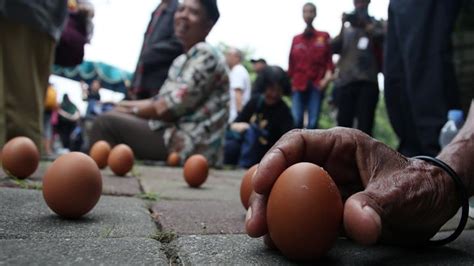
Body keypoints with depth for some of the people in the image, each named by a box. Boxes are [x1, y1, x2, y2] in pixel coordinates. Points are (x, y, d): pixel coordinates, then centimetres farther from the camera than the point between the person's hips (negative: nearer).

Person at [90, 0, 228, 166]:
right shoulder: (181, 60, 19)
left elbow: (172, 107, -17)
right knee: (116, 117, 20)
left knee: (107, 123, -13)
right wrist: (129, 105, 2)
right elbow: (162, 101, 17)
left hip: (193, 145, -10)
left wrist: (134, 110, -1)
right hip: (177, 136, 10)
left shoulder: (205, 54, -11)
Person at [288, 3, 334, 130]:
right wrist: (290, 82, 5)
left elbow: (329, 59, 6)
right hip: (298, 85, 1)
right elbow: (291, 63, 14)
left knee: (313, 122, -7)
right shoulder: (296, 39, 15)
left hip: (316, 85, -1)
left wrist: (327, 76, -10)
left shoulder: (324, 36, 11)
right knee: (296, 120, -11)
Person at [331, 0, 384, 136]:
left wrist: (365, 25, -15)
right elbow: (334, 48, 6)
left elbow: (382, 38, -4)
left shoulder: (375, 24, 15)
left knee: (364, 126, -6)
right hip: (345, 81, 2)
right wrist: (342, 27, -8)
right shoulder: (346, 27, 19)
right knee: (343, 124, -1)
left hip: (368, 82, -1)